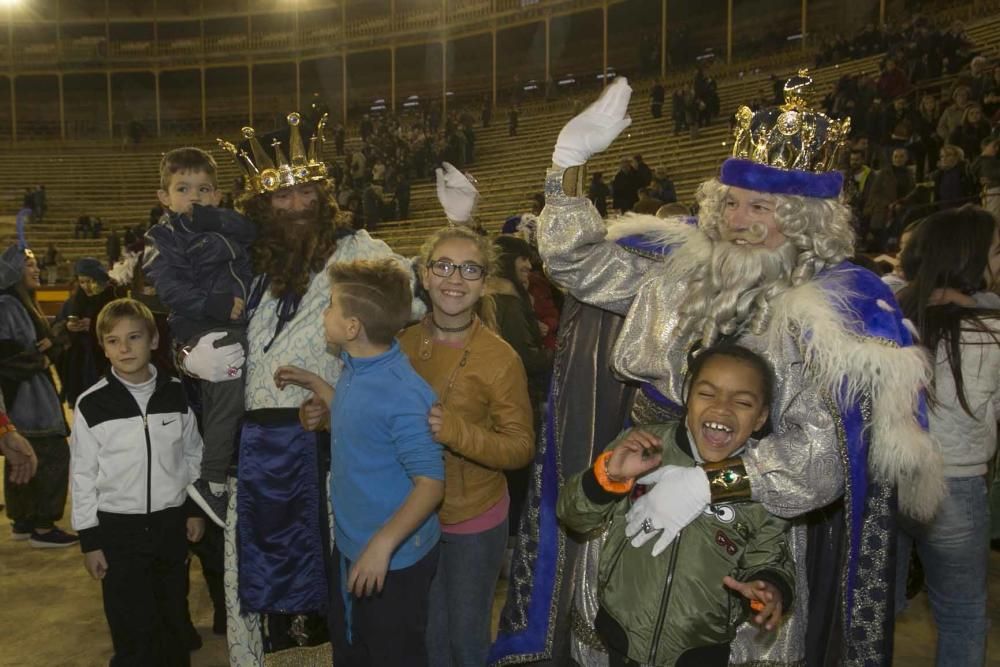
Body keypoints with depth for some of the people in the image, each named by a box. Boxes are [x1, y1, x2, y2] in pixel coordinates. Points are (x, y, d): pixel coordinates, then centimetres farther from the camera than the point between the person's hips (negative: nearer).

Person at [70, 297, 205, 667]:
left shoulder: (176, 394, -3)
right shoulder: (91, 405, -9)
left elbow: (193, 455, 7)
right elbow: (83, 476, -4)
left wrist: (196, 508, 7)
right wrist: (89, 540, -3)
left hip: (171, 523, 2)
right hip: (117, 528, -2)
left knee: (174, 619, 16)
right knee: (132, 628, 4)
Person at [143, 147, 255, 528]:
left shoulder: (225, 225, 17)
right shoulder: (162, 237, 3)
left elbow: (252, 229, -6)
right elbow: (171, 289, -10)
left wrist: (212, 217, -15)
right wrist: (215, 305, -21)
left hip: (240, 322, 5)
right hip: (201, 327, -5)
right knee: (227, 390, -21)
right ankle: (211, 482, -12)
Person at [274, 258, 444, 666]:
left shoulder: (403, 394, -31)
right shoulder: (356, 369, -3)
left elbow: (431, 483, -27)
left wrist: (382, 545, -30)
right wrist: (314, 384, 11)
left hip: (394, 559, -9)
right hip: (349, 546, 9)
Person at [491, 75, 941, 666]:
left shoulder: (830, 313, -13)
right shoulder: (681, 270, 0)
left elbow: (823, 452, -20)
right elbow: (577, 261, 4)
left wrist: (708, 482, -31)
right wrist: (569, 161, -6)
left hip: (748, 519, -4)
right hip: (639, 492, 4)